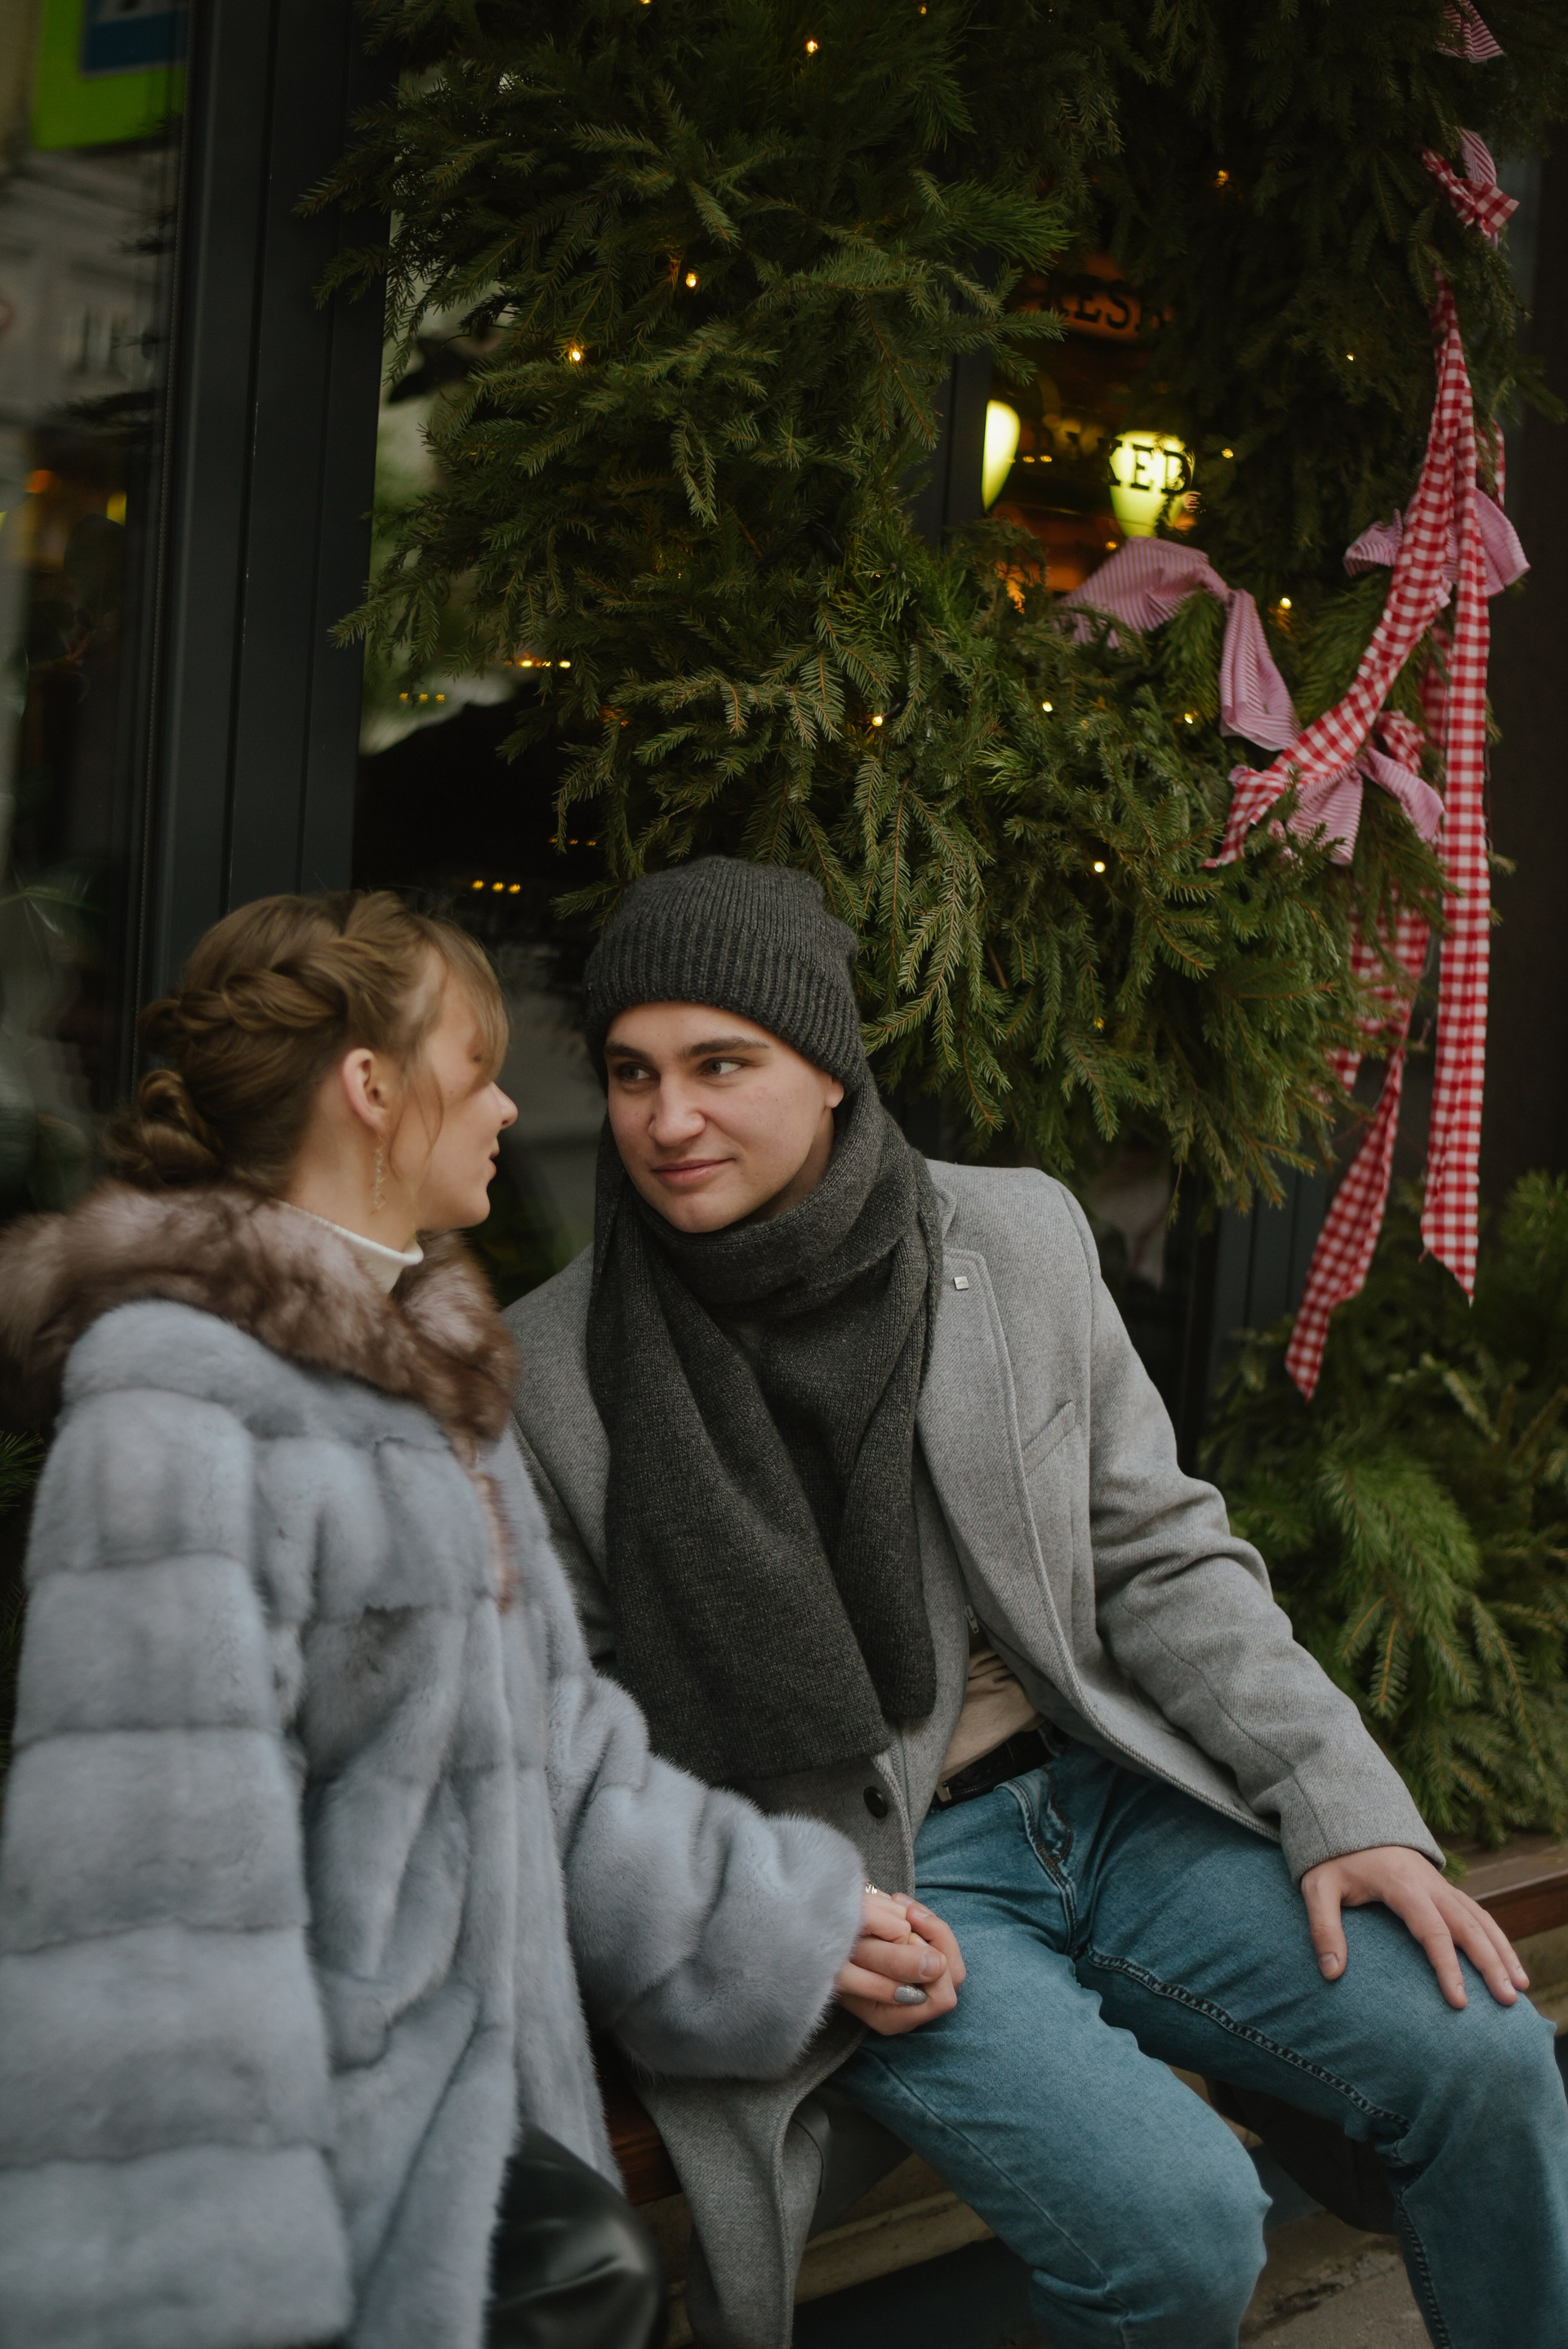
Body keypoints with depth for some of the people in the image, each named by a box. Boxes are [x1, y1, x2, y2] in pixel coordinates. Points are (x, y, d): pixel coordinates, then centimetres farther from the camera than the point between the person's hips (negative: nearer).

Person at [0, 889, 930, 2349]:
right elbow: (142, 1881, -22)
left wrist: (767, 1917, 20)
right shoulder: (176, 1409, -17)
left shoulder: (425, 1379, 15)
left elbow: (552, 1736, 19)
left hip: (475, 2104, 8)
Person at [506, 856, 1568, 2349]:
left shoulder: (1019, 1239, -1)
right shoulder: (551, 1373, -10)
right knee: (1180, 2224, -24)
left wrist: (1341, 1804, -6)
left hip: (1094, 1795, 4)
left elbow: (1159, 1557, 4)